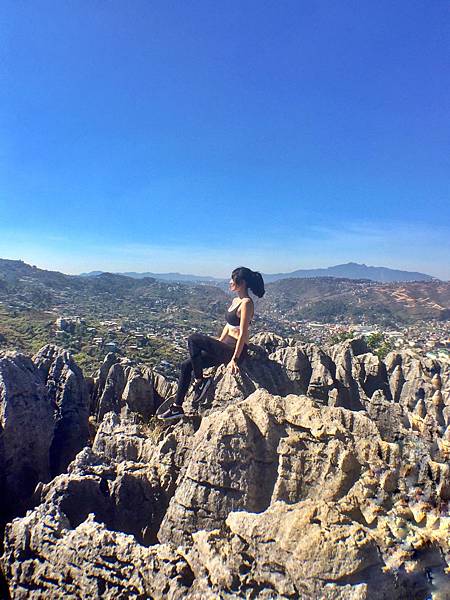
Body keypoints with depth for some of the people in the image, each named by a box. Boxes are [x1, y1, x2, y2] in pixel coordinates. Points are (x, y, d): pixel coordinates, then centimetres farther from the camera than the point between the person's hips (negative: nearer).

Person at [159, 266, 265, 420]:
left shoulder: (246, 303, -14)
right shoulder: (235, 300, 14)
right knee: (185, 366, 3)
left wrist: (234, 359, -22)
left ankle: (200, 380, -8)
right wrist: (217, 346, 20)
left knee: (193, 339, -21)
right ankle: (177, 407, 12)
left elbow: (243, 334, -20)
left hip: (235, 350, -9)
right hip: (226, 347, 9)